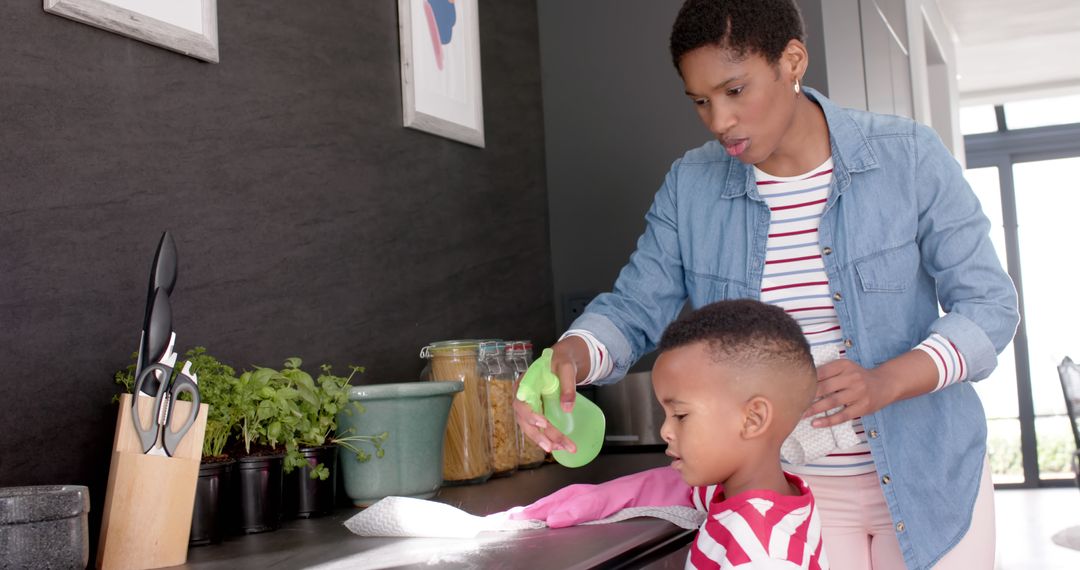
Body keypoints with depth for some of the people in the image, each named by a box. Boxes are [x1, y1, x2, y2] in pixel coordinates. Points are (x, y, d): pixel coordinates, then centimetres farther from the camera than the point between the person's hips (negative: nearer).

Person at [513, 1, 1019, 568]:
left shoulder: (908, 155, -10)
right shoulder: (690, 186, -4)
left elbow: (990, 303, -9)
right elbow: (634, 308, -3)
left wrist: (885, 382, -27)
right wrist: (568, 358, -27)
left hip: (927, 477, 0)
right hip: (787, 488, 1)